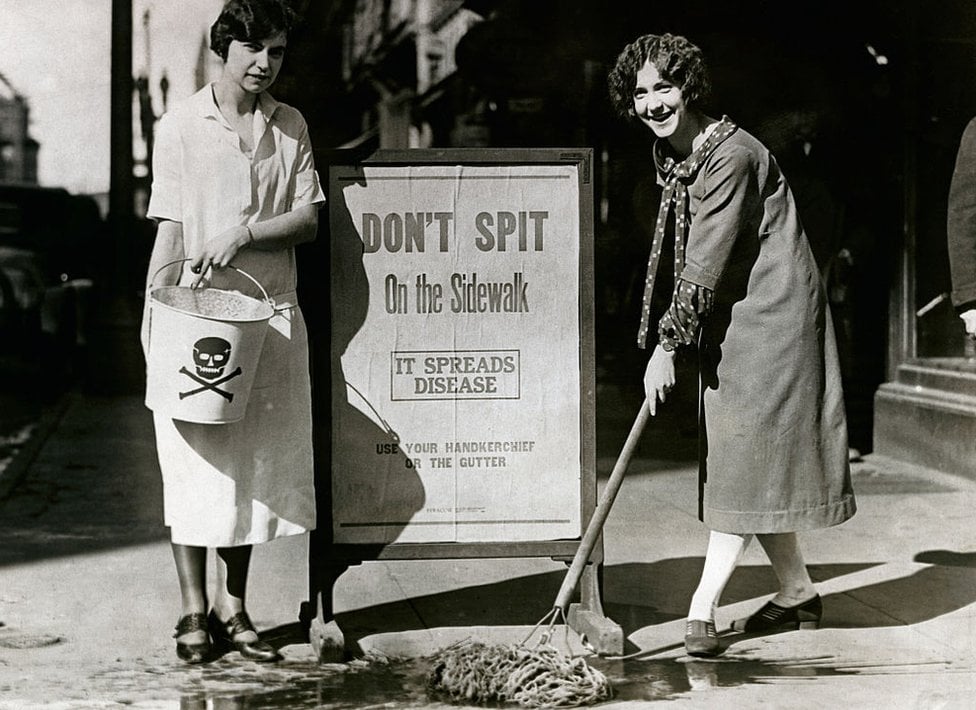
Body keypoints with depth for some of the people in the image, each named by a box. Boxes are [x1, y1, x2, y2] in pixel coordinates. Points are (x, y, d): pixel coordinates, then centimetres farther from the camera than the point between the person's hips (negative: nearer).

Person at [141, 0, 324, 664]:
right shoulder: (181, 127, 0)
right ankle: (195, 613, 9)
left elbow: (308, 220, 3)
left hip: (272, 315, 3)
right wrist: (154, 310, -12)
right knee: (197, 464, 0)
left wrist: (242, 233, -13)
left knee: (256, 464, 7)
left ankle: (234, 608, 17)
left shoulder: (289, 126, 9)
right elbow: (169, 230, -2)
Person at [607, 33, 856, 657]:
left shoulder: (731, 155, -21)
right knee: (747, 463, 11)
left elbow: (706, 264, -23)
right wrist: (675, 338, 8)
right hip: (728, 320, 10)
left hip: (770, 317, -10)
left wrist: (667, 345, -21)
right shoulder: (671, 156, 8)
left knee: (747, 456, -9)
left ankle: (703, 608, -10)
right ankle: (798, 593, 22)